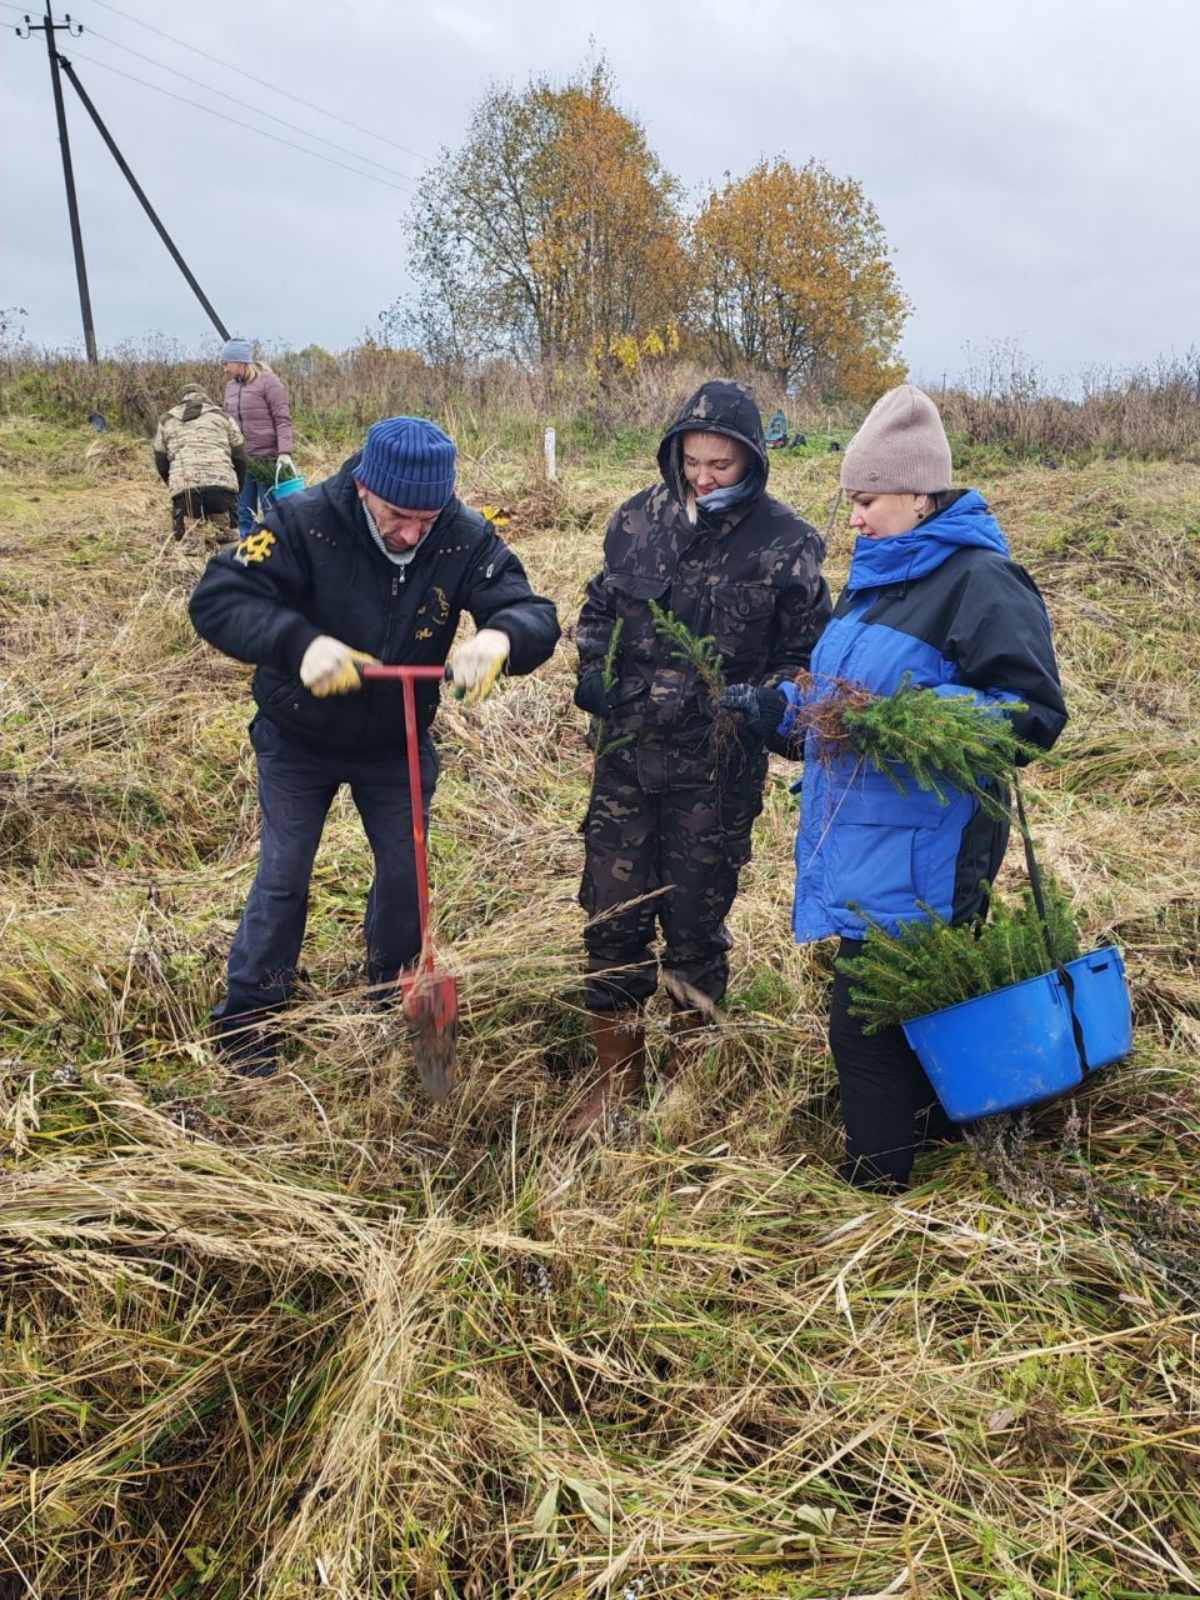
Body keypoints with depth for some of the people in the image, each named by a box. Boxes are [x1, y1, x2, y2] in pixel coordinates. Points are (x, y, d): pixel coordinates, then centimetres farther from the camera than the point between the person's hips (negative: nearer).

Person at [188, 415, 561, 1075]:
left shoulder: (466, 539, -22)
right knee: (283, 876, 6)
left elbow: (536, 616, -25)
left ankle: (389, 991, 40)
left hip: (398, 743, 3)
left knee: (404, 871, 13)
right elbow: (215, 600, -31)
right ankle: (249, 1016, 26)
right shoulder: (305, 522, -28)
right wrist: (299, 642, -49)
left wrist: (499, 636, -51)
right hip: (298, 740, -2)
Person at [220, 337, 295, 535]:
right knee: (244, 514, 8)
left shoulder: (269, 381, -5)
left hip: (267, 459, -6)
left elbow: (283, 420, -10)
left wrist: (284, 453, -19)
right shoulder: (231, 385, 14)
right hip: (240, 461, 6)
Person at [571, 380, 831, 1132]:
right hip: (627, 757, 3)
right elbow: (600, 605, 16)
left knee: (696, 926, 10)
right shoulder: (641, 518, 2)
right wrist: (592, 667, -2)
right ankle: (616, 1078, 25)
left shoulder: (785, 544, -8)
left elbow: (809, 654, -1)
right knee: (614, 917, 7)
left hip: (718, 772, -3)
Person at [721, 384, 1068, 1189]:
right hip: (862, 838, 9)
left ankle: (876, 1182, 14)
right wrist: (778, 705, 11)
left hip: (921, 848, -8)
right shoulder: (879, 575, 13)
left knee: (868, 1024, -3)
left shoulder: (981, 581, -15)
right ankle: (935, 1126, 38)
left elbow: (1036, 713, -19)